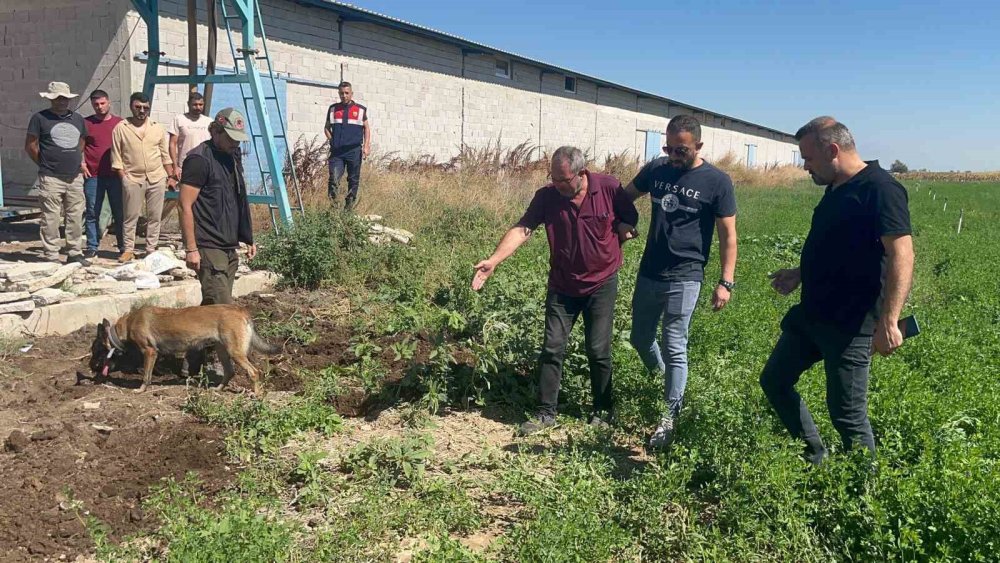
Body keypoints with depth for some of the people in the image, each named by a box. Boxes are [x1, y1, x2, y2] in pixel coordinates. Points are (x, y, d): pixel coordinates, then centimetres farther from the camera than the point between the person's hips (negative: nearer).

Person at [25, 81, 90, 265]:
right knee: (51, 219, -3)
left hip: (75, 178, 5)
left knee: (75, 218, 8)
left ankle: (74, 253, 19)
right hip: (51, 179, -5)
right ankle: (51, 257, 3)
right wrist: (45, 164, 3)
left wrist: (80, 162, 13)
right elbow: (30, 146, 0)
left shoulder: (77, 118, 14)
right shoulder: (40, 118, -1)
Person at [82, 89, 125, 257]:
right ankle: (92, 247, 11)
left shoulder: (120, 123, 7)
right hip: (93, 176, 0)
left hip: (116, 175, 0)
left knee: (119, 212, 3)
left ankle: (123, 246, 10)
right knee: (92, 213, 4)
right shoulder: (86, 123, 6)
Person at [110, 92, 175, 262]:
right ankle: (128, 250, 12)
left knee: (154, 216, 7)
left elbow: (165, 155, 11)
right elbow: (116, 157, -1)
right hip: (133, 180, -2)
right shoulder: (120, 128, 0)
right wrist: (124, 178, -7)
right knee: (131, 217, 3)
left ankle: (151, 249, 15)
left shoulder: (158, 128, 7)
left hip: (157, 179, 2)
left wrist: (171, 176, 7)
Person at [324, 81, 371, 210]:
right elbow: (327, 127, 19)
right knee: (334, 179, -12)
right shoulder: (333, 109, 12)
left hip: (354, 151, 0)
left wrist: (366, 146, 0)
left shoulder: (360, 109, 7)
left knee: (353, 180, 6)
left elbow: (366, 128, 11)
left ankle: (349, 207, 16)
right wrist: (332, 140, 4)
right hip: (336, 151, 0)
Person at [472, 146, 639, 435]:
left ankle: (603, 409, 23)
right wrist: (493, 261, -31)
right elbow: (522, 229, -20)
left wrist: (616, 234, -14)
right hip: (562, 286, 2)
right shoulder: (546, 196, -11)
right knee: (552, 349, 1)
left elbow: (630, 219, 4)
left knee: (598, 351, 3)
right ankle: (546, 412, 12)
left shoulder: (609, 188, -13)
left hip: (601, 284, -1)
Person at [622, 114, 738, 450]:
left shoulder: (716, 182, -9)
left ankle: (670, 417, 9)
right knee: (640, 340, 16)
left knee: (674, 347, -3)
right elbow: (625, 198, 19)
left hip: (683, 278, -5)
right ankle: (660, 379, 44)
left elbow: (728, 235, -6)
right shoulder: (655, 169, 2)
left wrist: (726, 282, -10)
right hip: (648, 273, 5)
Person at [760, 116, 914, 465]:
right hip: (810, 315, 10)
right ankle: (815, 457, 30)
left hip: (850, 325, -10)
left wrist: (888, 322, -31)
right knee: (774, 381, 16)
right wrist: (800, 274, 19)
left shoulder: (879, 189, -17)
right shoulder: (835, 190, 11)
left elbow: (901, 254, -25)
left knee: (847, 413, -1)